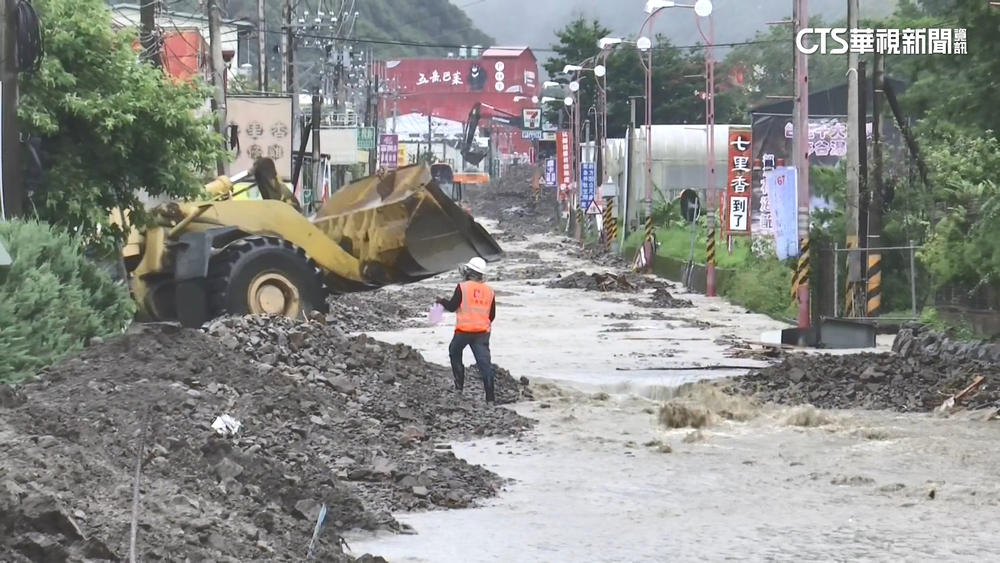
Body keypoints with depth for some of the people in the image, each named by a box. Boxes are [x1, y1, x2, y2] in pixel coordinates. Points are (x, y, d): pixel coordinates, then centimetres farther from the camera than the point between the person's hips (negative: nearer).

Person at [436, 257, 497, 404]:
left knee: (455, 353, 24)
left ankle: (459, 386, 23)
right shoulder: (489, 292, 8)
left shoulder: (463, 287, -7)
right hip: (482, 332, 3)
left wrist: (442, 302, 15)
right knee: (484, 363, -2)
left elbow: (452, 306, -5)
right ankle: (490, 398, -11)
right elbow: (492, 315, 13)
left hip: (464, 330, -3)